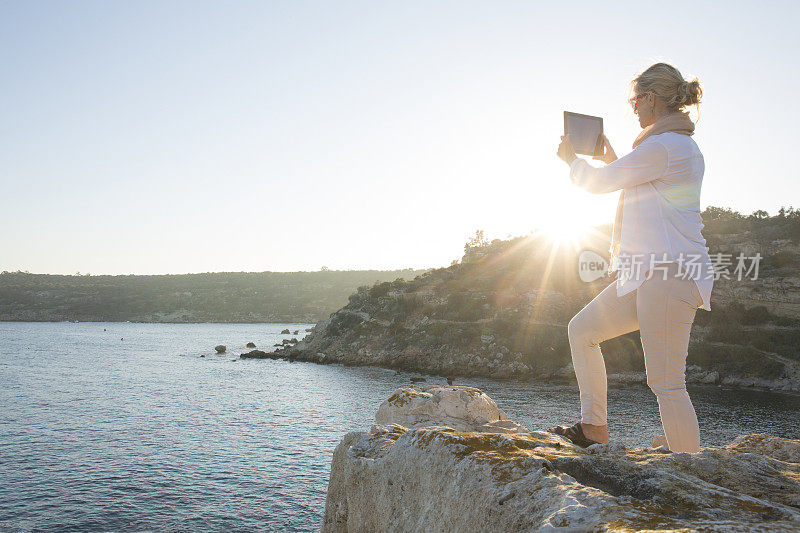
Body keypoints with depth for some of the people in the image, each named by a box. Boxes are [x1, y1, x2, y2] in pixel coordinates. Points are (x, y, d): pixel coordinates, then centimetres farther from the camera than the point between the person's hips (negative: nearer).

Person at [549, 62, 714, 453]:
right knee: (582, 330, 13)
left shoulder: (663, 145, -13)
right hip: (647, 273, 11)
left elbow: (599, 182, -5)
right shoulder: (682, 145, 20)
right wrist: (611, 159, 31)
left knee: (666, 383, -10)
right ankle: (594, 428, 18)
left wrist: (571, 159, 14)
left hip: (668, 273, -11)